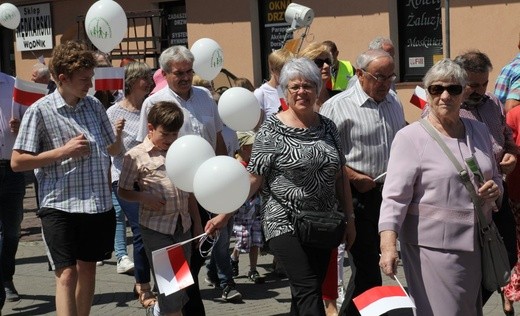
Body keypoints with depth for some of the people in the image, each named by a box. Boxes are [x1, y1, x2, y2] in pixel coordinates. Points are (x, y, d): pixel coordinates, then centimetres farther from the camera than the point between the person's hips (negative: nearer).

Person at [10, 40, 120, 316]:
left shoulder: (94, 105, 8)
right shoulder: (40, 110, -7)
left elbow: (114, 149, 22)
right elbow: (17, 161, -9)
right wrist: (63, 151, -14)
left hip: (98, 203, 5)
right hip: (60, 206, -5)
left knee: (88, 268, 15)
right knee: (67, 274, -6)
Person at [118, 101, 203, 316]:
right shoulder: (136, 155, -5)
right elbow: (123, 191, 0)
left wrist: (197, 222, 13)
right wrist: (143, 197, -19)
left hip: (183, 224, 6)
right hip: (156, 226, -5)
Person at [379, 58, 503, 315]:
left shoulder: (479, 131, 10)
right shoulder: (411, 137, -9)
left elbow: (496, 178, 23)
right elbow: (395, 197, -14)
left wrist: (495, 190, -2)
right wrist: (388, 245, -27)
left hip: (477, 244, 6)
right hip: (433, 246, -6)